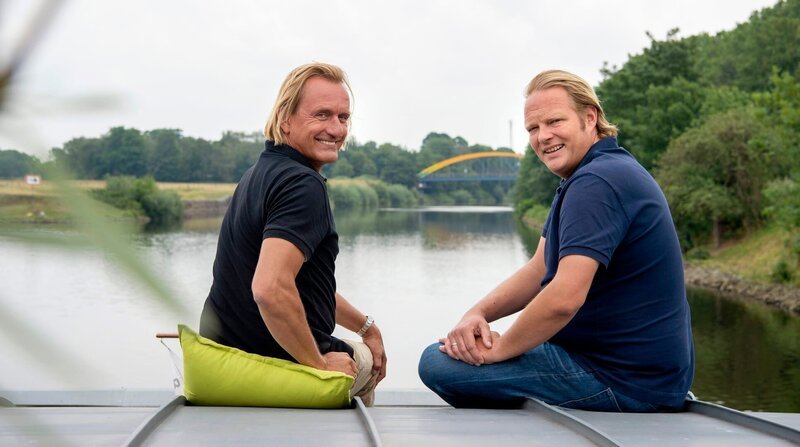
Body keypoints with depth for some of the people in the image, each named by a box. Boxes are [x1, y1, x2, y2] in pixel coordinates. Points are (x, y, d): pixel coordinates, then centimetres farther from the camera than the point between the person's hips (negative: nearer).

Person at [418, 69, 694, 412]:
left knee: (436, 362, -12)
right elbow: (539, 270, 13)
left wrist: (500, 349, -15)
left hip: (622, 381, -11)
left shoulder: (595, 183, -22)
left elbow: (564, 298, -32)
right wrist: (478, 313, -4)